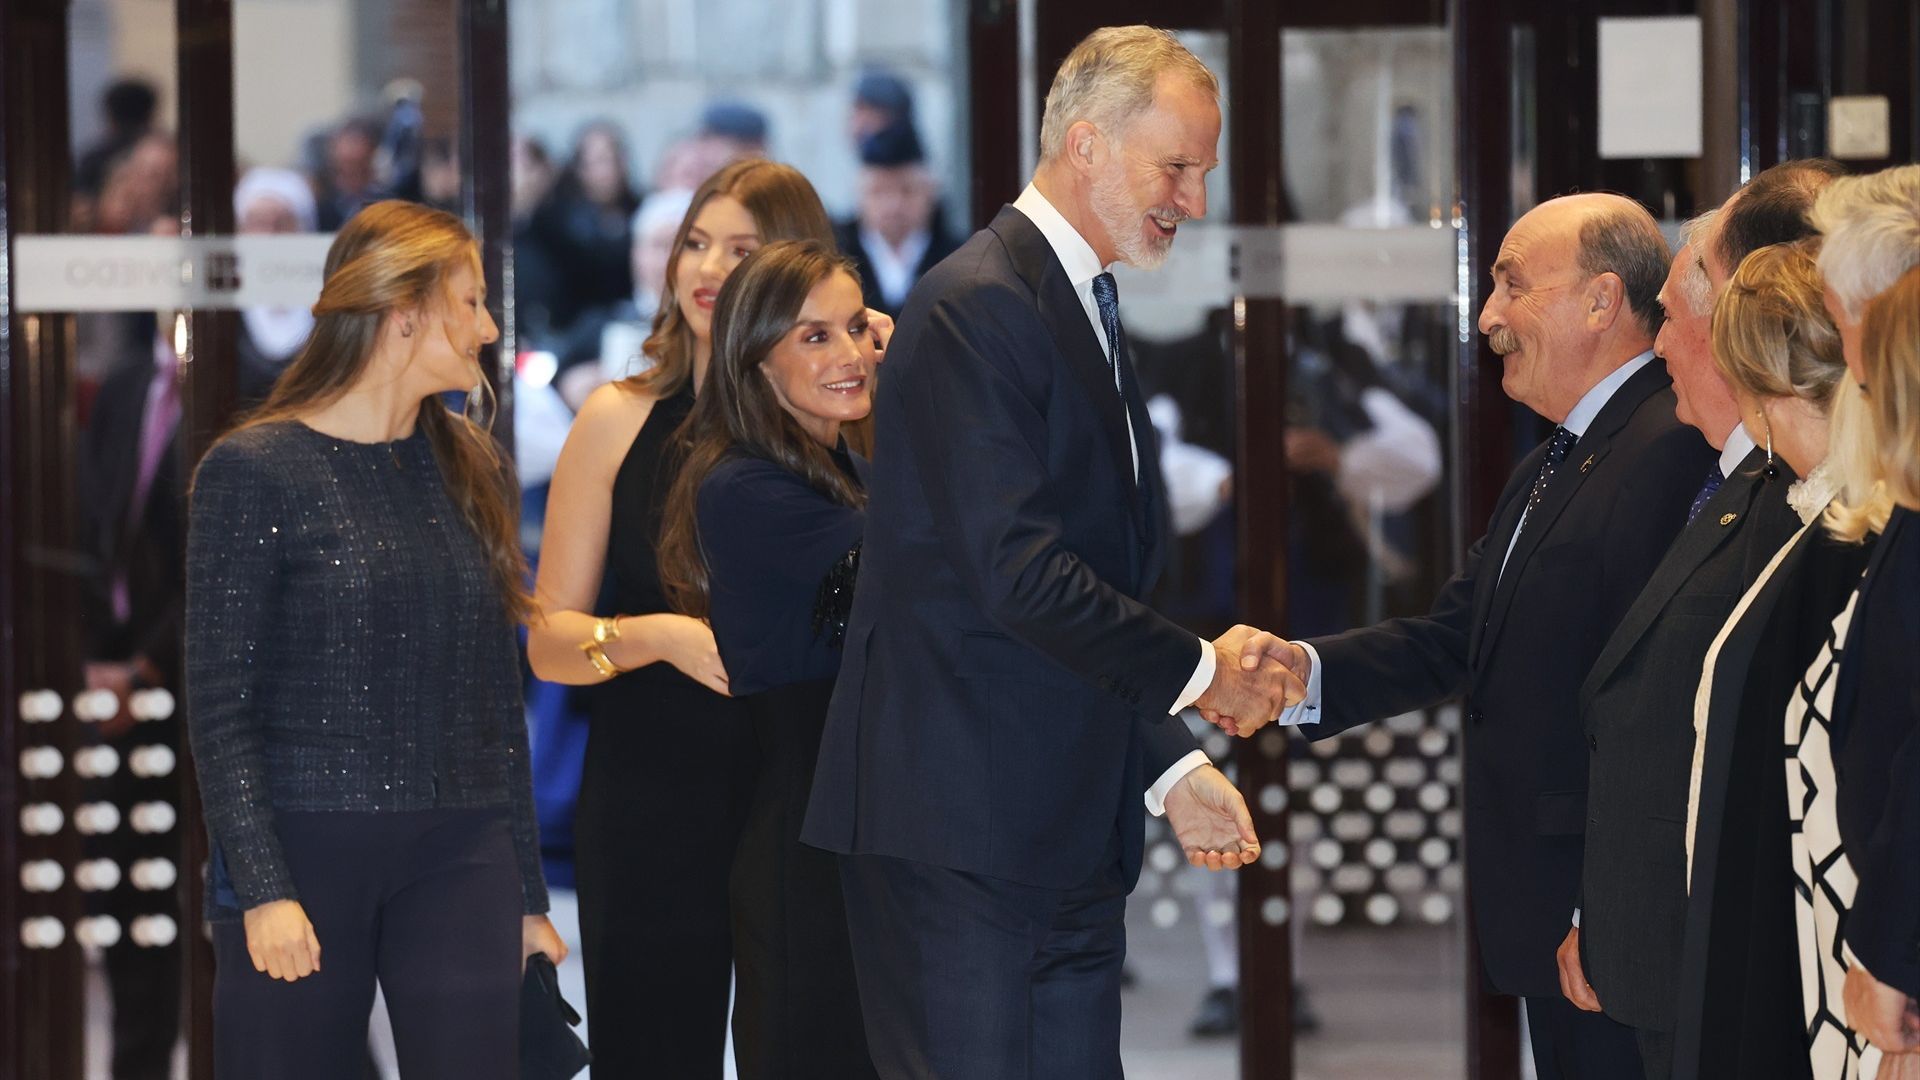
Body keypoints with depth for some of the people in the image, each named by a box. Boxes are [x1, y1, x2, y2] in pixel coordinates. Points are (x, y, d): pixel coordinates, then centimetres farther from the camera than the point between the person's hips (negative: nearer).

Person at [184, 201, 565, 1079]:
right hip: (303, 851, -4)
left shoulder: (469, 469, 13)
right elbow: (219, 705, -6)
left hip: (460, 852, 4)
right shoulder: (255, 470, -3)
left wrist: (527, 895, 13)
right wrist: (264, 890, -15)